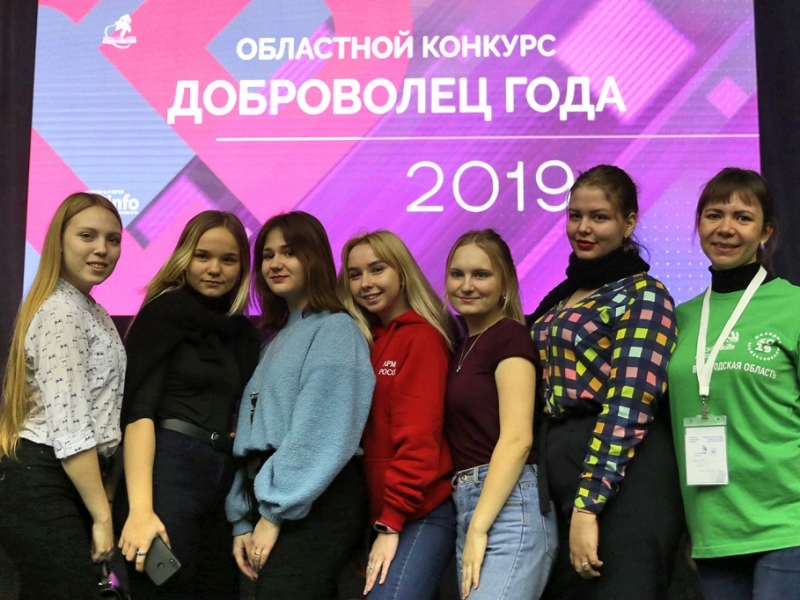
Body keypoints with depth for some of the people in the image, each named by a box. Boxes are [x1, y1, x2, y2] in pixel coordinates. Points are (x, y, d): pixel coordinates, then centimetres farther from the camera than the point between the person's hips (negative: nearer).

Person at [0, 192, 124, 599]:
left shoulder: (89, 310, 16)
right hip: (44, 489, -10)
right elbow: (70, 430, -21)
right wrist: (102, 515, -17)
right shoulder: (62, 314, -15)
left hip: (64, 484, 10)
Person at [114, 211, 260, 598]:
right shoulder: (163, 312, -3)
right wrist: (140, 508, -23)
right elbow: (137, 409, -12)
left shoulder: (244, 332, 15)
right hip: (168, 472, -6)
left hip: (228, 482, 6)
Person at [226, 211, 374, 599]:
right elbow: (253, 435, 16)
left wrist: (275, 513, -14)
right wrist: (243, 520, 10)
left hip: (315, 505, -8)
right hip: (270, 500, 8)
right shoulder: (276, 338, 21)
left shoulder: (335, 330, -5)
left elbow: (322, 435, -15)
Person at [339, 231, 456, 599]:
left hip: (421, 514, -7)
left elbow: (418, 435, -15)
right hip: (379, 513, 8)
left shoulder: (422, 336, -8)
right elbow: (362, 433, 12)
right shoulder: (362, 341, 14)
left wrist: (391, 523, -18)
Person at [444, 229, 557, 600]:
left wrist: (479, 529, -18)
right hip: (466, 507, 8)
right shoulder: (462, 346, 18)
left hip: (507, 507, -8)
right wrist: (470, 527, 5)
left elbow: (517, 438, -15)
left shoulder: (510, 336, -5)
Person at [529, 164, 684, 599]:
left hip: (621, 481, -8)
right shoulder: (561, 296, 15)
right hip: (561, 476, 8)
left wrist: (588, 504, -22)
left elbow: (628, 406, -17)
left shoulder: (644, 295, -8)